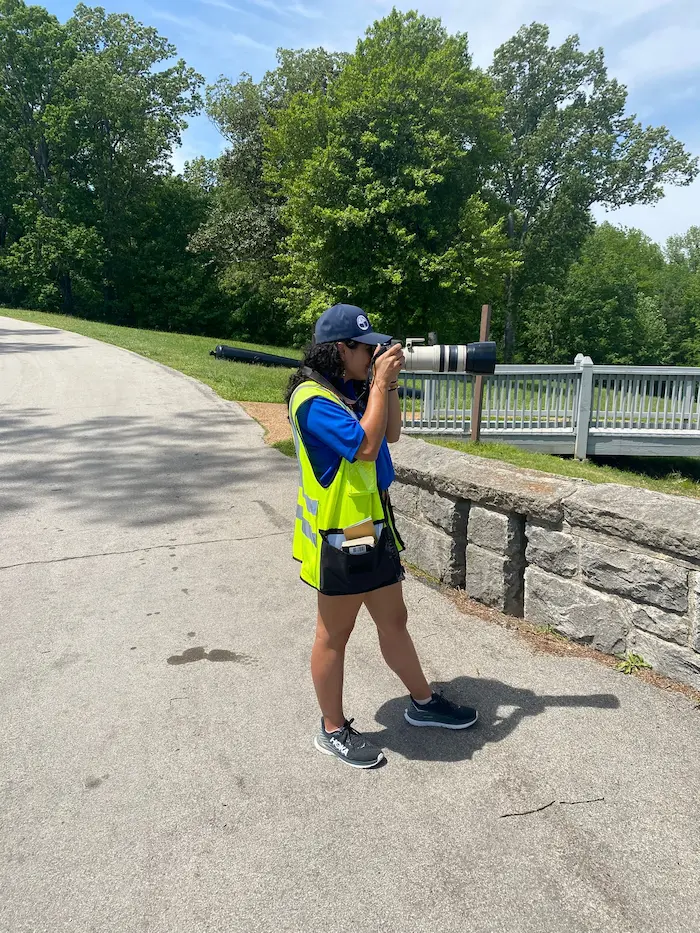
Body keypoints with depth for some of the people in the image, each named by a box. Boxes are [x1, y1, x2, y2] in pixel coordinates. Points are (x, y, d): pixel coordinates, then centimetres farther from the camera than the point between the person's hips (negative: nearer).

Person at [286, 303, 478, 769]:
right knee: (335, 634, 8)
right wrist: (380, 384, -18)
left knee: (394, 621, 20)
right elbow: (365, 446, -27)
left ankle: (423, 702, 38)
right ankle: (334, 730, 26)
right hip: (338, 535, -8)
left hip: (374, 526, 8)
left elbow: (391, 434, 13)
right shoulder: (313, 399, -19)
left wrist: (389, 383, 0)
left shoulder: (354, 388, 7)